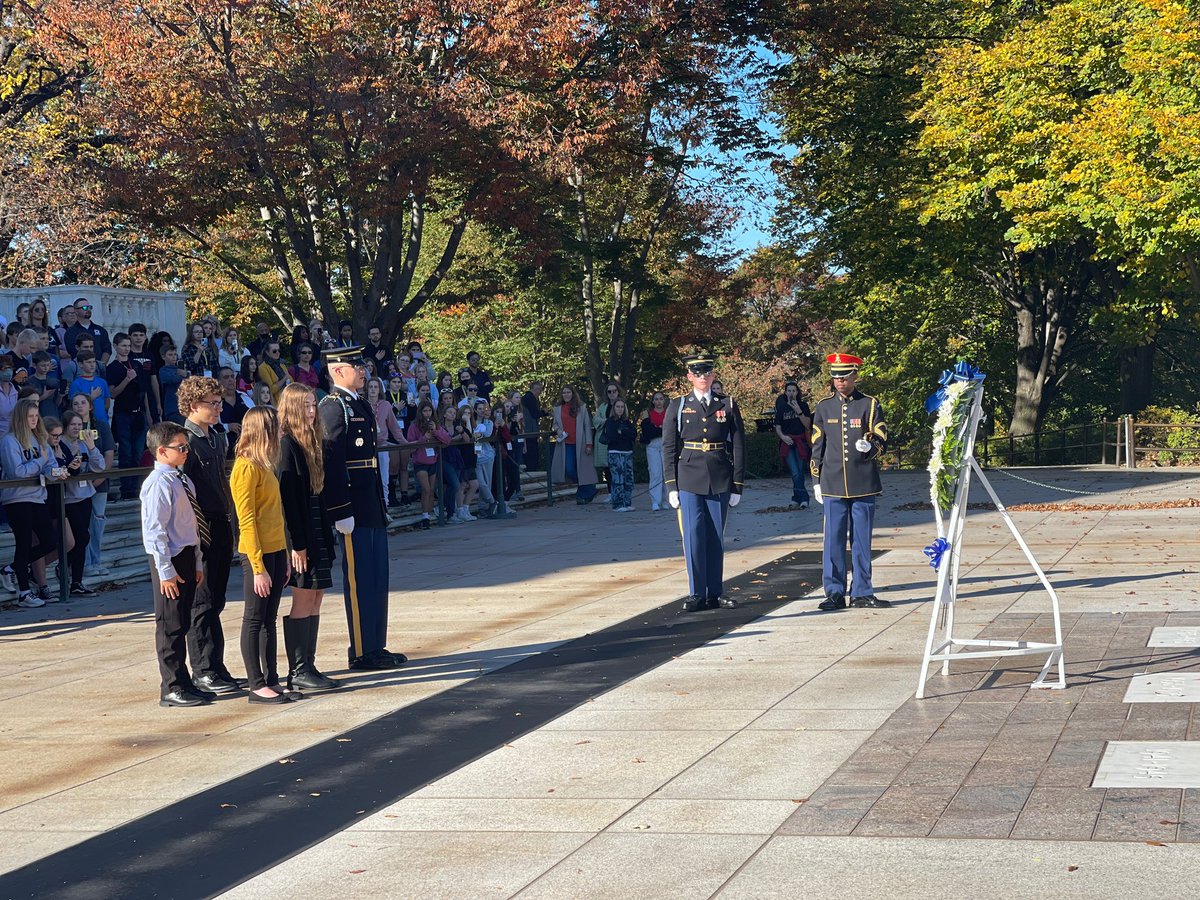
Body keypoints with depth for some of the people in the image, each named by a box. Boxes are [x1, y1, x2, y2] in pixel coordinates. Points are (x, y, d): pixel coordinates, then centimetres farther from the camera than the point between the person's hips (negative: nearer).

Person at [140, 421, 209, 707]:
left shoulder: (182, 480, 12)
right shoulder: (159, 483, -15)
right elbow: (156, 529, -19)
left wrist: (197, 562, 17)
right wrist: (165, 570, -20)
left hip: (187, 556, 9)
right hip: (169, 558, -9)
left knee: (182, 624, 15)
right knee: (171, 626, -2)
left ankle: (183, 683, 23)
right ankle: (172, 688, 5)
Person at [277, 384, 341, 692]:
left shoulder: (309, 441, 14)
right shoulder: (287, 444, -14)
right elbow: (287, 496, -17)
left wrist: (326, 532, 15)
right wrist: (297, 543, -19)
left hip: (316, 529, 9)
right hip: (299, 532, -9)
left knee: (315, 599, 10)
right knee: (303, 601, -5)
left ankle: (306, 667, 14)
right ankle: (299, 672, 0)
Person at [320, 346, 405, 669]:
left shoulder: (359, 405, 17)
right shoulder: (333, 406, -12)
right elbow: (331, 462, -19)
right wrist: (341, 512, -23)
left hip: (372, 507, 10)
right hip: (354, 507, -10)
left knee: (376, 578, 13)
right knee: (359, 579, -3)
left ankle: (376, 647, 21)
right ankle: (362, 652, 3)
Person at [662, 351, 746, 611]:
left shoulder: (728, 405, 7)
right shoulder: (678, 407, 5)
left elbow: (738, 446, 6)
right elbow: (669, 448, 4)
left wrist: (737, 485, 1)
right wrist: (671, 486, -3)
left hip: (720, 482, 1)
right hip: (689, 480, -1)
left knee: (716, 538, 6)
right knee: (694, 536, -4)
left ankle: (715, 593, 13)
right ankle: (696, 593, 2)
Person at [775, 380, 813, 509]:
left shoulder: (803, 406, 5)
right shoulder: (781, 408, 8)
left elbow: (807, 425, -4)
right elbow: (777, 427, 9)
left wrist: (799, 411, -15)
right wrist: (783, 436, -11)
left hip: (801, 442, 0)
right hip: (788, 443, 0)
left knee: (800, 472, -2)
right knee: (795, 473, -11)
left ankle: (797, 498, 7)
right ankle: (803, 498, -8)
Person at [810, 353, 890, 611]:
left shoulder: (870, 404, 3)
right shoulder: (824, 407, 8)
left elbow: (883, 441, 1)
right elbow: (817, 447, 13)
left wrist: (870, 446, -21)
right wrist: (816, 481, 10)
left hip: (863, 485, -1)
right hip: (833, 485, 1)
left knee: (862, 541, 4)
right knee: (834, 540, 0)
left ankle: (863, 593, 11)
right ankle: (835, 593, 5)